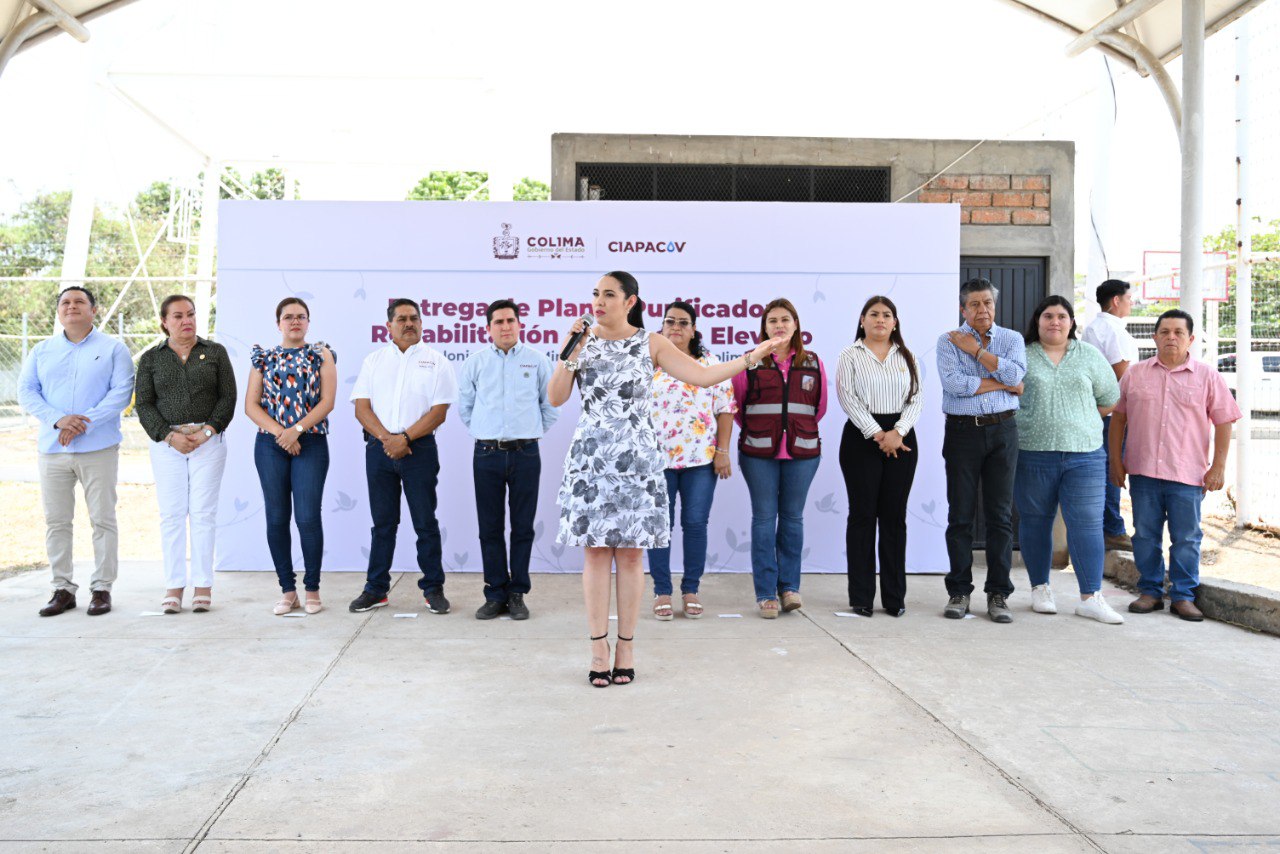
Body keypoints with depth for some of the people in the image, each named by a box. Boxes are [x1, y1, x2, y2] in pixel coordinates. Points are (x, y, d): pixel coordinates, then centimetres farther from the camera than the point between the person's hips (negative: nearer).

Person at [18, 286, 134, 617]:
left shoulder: (113, 349, 5)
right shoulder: (41, 351, 15)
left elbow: (121, 392, -6)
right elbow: (26, 391, 6)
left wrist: (84, 423, -16)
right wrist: (58, 420, -12)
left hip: (98, 448, -3)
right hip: (52, 449, 3)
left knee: (102, 519, -2)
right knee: (56, 521, 4)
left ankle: (102, 588, 6)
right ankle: (63, 589, 12)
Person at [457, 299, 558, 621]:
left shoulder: (536, 360, 5)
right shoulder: (475, 362, 7)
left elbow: (551, 405, 13)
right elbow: (464, 406, 16)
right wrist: (483, 434, 13)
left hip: (525, 453, -1)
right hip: (487, 455, 1)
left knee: (523, 528, 3)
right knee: (490, 528, 4)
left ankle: (517, 594, 13)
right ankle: (495, 594, 13)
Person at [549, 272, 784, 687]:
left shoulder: (651, 344, 3)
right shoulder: (583, 341, 6)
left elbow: (702, 375, -2)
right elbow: (555, 398, 0)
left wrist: (752, 356, -7)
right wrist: (571, 353, -10)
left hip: (636, 459, -1)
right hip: (590, 459, 1)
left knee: (630, 553, 2)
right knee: (596, 552, 2)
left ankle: (626, 646, 13)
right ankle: (599, 646, 11)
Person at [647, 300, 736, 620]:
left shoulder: (711, 364, 7)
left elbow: (725, 409, 5)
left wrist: (723, 451, -3)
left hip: (701, 458, 1)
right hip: (656, 458, 0)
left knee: (696, 524, 4)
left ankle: (691, 590, 16)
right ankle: (662, 592, 13)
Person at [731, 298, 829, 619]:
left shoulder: (813, 363, 7)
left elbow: (820, 406, 17)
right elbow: (734, 404, 10)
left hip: (802, 452, 1)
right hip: (759, 452, -1)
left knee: (793, 518, 7)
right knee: (764, 518, 0)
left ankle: (789, 586, 17)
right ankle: (766, 592, 5)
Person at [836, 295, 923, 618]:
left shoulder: (906, 357, 13)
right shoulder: (850, 356, 4)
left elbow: (916, 399, 5)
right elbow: (848, 398, -6)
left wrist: (898, 432, -12)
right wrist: (877, 434, -14)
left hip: (901, 439, 3)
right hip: (862, 437, -3)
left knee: (894, 516, 4)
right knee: (862, 515, -1)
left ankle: (895, 596, 11)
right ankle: (861, 597, 5)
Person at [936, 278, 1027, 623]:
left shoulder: (1012, 339, 10)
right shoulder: (949, 341, 3)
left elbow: (1015, 374, -9)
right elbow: (953, 382, -14)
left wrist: (975, 350, -7)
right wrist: (1003, 384, -7)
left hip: (1002, 430, 2)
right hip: (962, 431, -1)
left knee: (1000, 515, 3)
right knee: (960, 514, 2)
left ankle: (998, 594, 10)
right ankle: (959, 591, 12)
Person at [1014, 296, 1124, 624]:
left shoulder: (1089, 355, 10)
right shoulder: (1021, 356, 4)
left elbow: (1110, 399, 16)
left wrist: (1079, 420, 9)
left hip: (1084, 455, 1)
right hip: (1032, 454, -1)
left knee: (1087, 523, -4)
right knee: (1035, 522, 7)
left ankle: (1091, 597, -1)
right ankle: (1040, 588, 21)